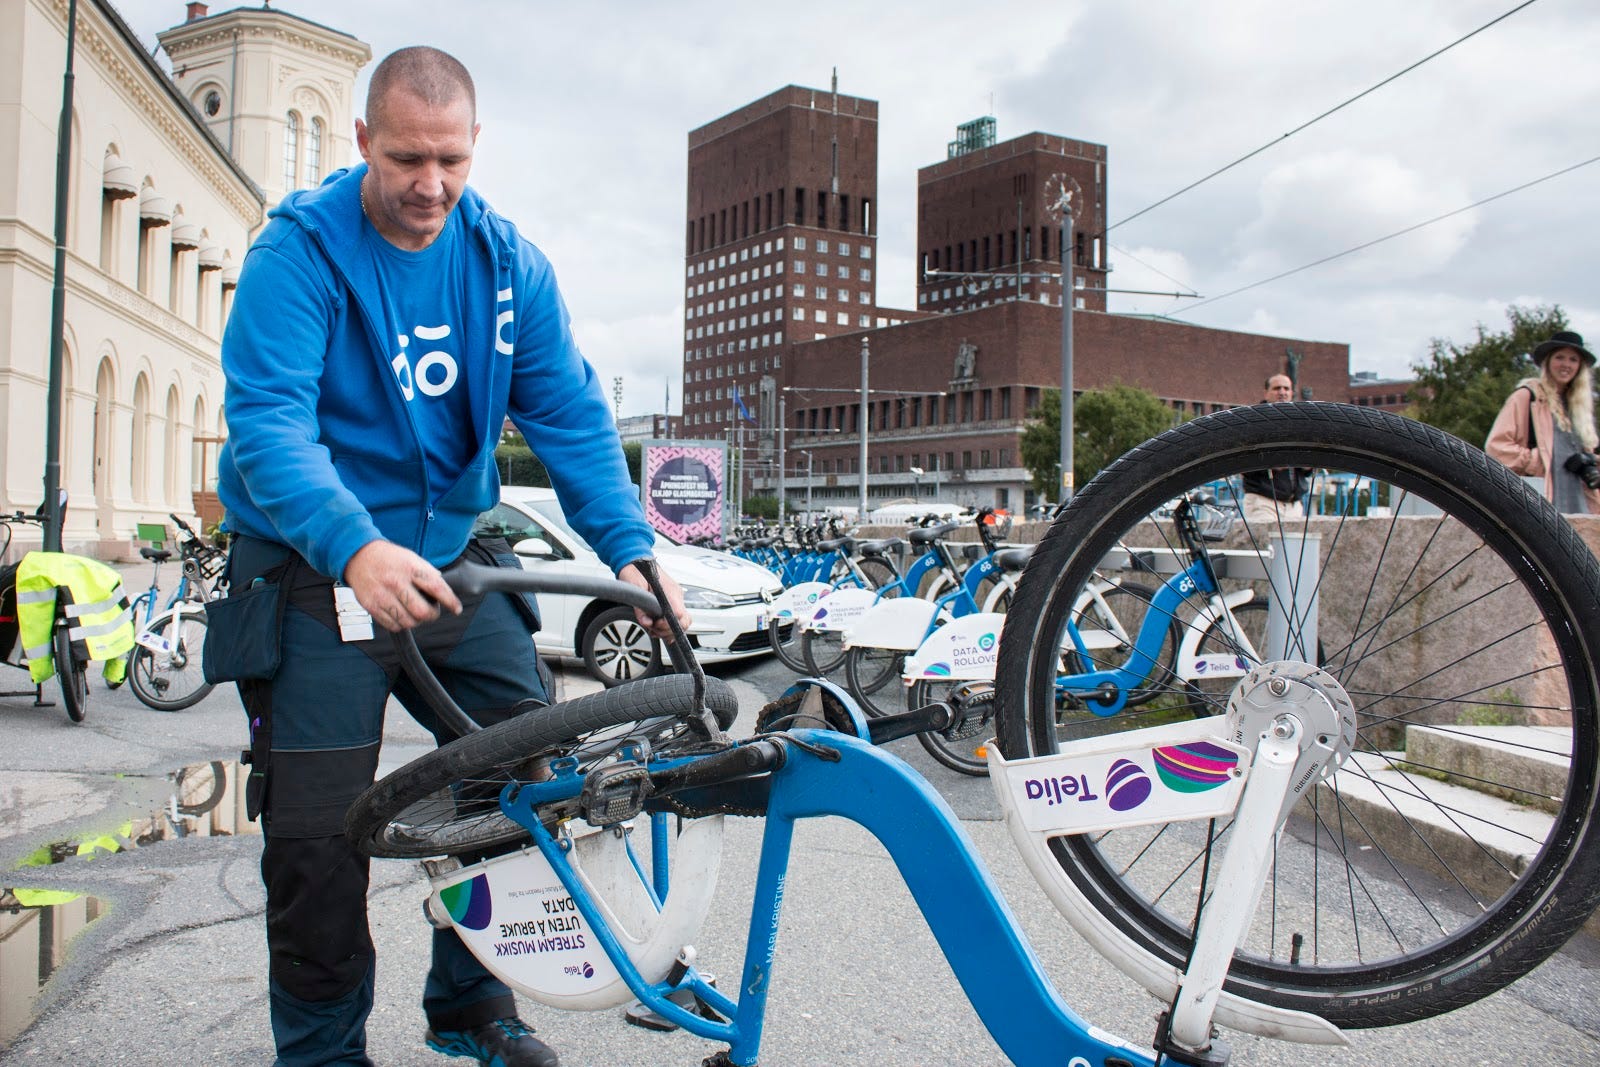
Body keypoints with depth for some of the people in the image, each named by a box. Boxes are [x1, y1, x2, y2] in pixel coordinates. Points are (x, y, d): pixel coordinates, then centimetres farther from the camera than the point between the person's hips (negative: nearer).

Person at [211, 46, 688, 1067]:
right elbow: (267, 419, -24)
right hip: (317, 563, -4)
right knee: (321, 827, -4)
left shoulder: (510, 263, 0)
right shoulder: (299, 251, -13)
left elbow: (571, 416, -4)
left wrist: (631, 547, -18)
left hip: (452, 553, 4)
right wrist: (357, 546, -42)